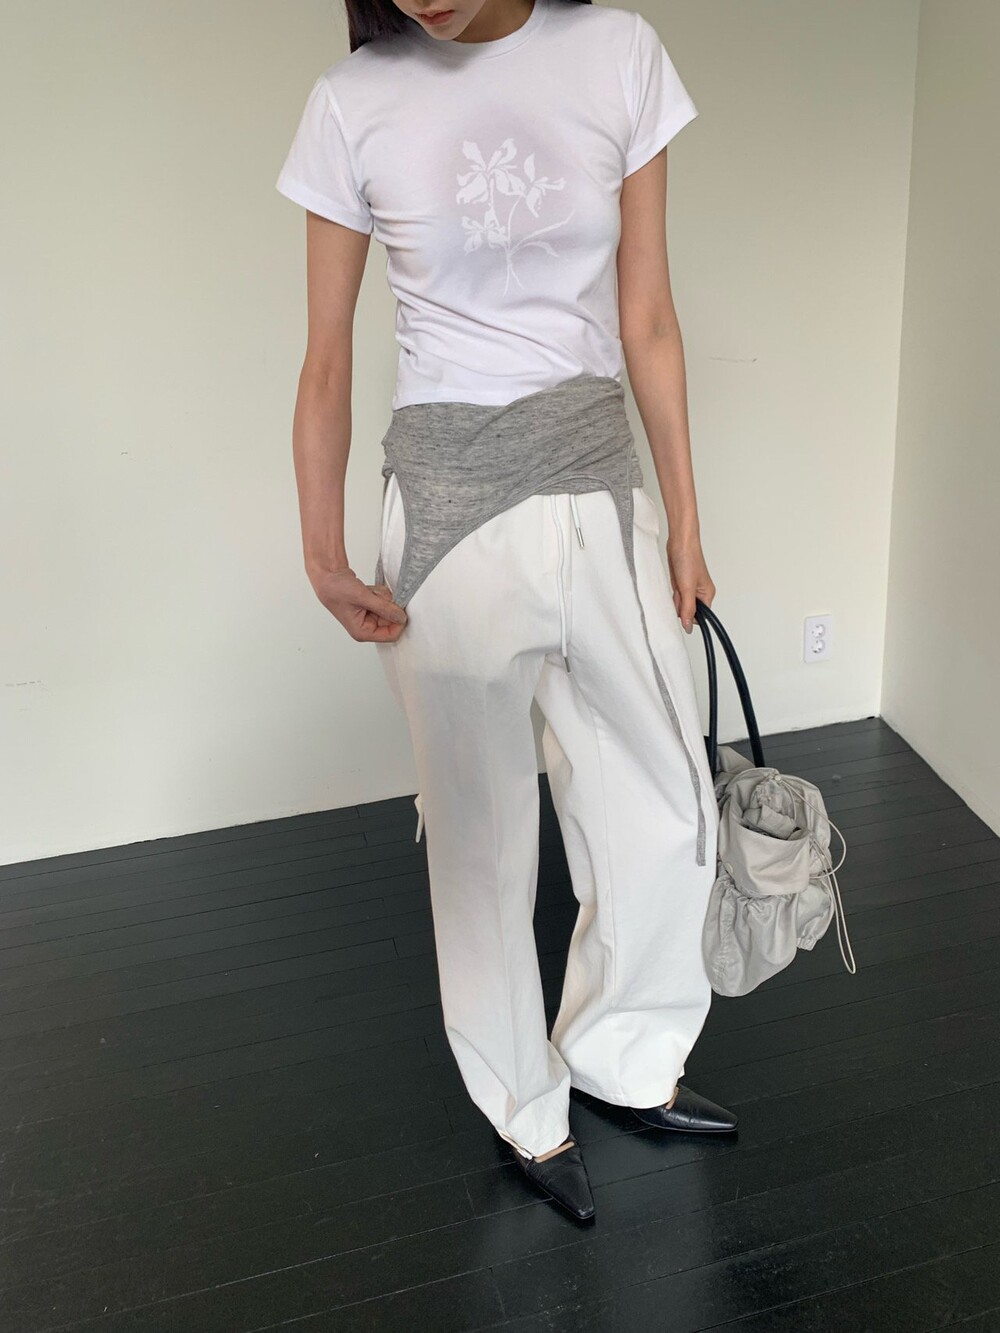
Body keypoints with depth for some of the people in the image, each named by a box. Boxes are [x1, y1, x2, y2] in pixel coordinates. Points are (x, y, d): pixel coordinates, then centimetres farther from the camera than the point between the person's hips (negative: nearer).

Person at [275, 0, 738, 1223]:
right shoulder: (354, 103, -3)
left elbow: (648, 321, 3)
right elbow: (328, 361, 1)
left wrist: (683, 516, 7)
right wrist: (323, 551, -5)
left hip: (603, 491, 3)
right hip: (451, 501, -2)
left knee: (668, 811, 10)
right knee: (482, 834, 9)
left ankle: (621, 1056, 37)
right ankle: (527, 1107, 33)